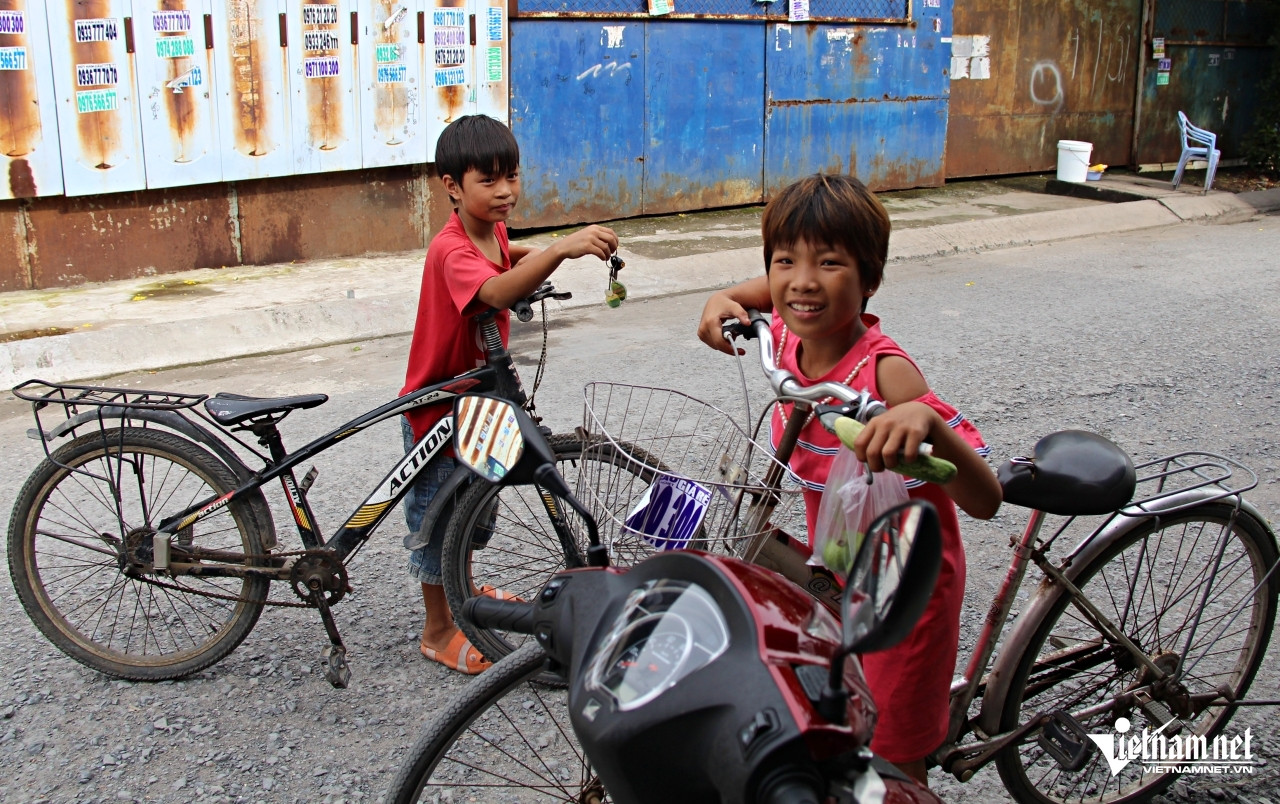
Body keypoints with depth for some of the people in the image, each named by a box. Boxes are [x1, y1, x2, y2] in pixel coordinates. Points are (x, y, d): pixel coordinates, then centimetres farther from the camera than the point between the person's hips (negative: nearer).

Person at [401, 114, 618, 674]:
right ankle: (438, 631, 22)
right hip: (437, 405, -9)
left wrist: (528, 255, 11)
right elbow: (496, 293, -53)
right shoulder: (450, 251, -30)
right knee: (436, 514, 6)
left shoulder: (491, 231, -1)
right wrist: (560, 249, -64)